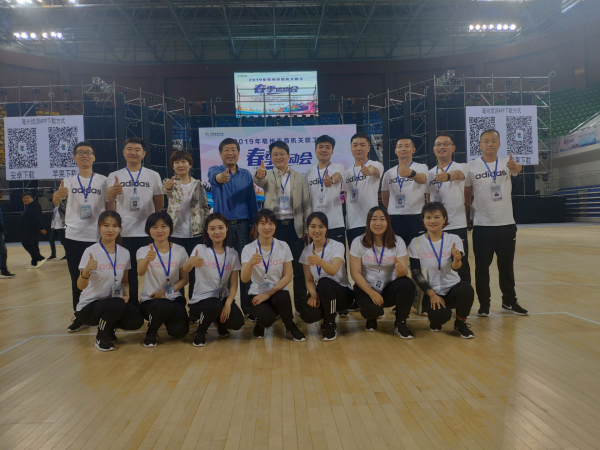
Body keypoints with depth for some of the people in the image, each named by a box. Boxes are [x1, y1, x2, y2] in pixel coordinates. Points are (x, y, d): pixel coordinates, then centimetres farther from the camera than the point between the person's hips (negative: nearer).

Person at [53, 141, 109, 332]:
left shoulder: (103, 180, 3)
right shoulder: (68, 181, 6)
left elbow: (110, 207, 6)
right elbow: (55, 202, -10)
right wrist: (57, 195, -34)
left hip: (98, 237, -2)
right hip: (73, 237, 2)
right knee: (76, 279, 8)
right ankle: (79, 317, 19)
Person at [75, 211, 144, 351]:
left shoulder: (124, 253, -1)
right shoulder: (91, 252, -14)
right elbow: (81, 286, -21)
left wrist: (126, 294, -9)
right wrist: (86, 270, -40)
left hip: (116, 304, 4)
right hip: (89, 306, -4)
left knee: (136, 321, -22)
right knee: (117, 305, -35)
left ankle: (108, 325, 12)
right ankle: (101, 337, -3)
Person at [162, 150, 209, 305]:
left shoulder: (198, 184, 6)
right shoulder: (170, 182, 2)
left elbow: (205, 207, 9)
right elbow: (165, 190, -22)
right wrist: (167, 187, -46)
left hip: (195, 234, 1)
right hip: (175, 235, -1)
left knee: (194, 271, 7)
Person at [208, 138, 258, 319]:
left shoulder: (246, 174, 8)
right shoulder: (215, 170, 0)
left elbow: (252, 202, 8)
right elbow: (213, 176, -27)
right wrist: (219, 177, -51)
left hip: (242, 225, 2)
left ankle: (247, 307, 15)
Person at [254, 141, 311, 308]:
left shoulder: (299, 178, 7)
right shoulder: (268, 175, 4)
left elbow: (306, 205, 6)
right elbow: (261, 182, -21)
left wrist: (307, 229, 0)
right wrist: (259, 175, -45)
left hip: (294, 226, 1)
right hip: (274, 225, 0)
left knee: (298, 265, 5)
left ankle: (300, 300, 17)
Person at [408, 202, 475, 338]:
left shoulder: (454, 239, -2)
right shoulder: (416, 243, -4)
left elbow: (456, 267, -16)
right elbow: (416, 274, -5)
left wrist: (457, 260, -39)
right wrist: (432, 295, -13)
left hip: (452, 289, 2)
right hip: (430, 292, -1)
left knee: (466, 288, -32)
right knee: (441, 315, -30)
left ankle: (460, 323, -3)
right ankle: (435, 321, 11)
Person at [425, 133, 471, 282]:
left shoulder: (460, 167, -3)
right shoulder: (430, 173, 11)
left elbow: (457, 174, -29)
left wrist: (448, 176, -51)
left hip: (457, 226, -4)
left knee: (461, 266, 1)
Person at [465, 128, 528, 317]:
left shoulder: (507, 162, 1)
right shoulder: (471, 166, -2)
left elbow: (518, 168, -23)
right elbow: (466, 194, 4)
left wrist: (515, 166, -47)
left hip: (507, 224, 2)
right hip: (482, 225, -1)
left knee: (507, 266, 13)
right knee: (482, 267, 3)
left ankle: (509, 301, 28)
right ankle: (484, 303, 16)